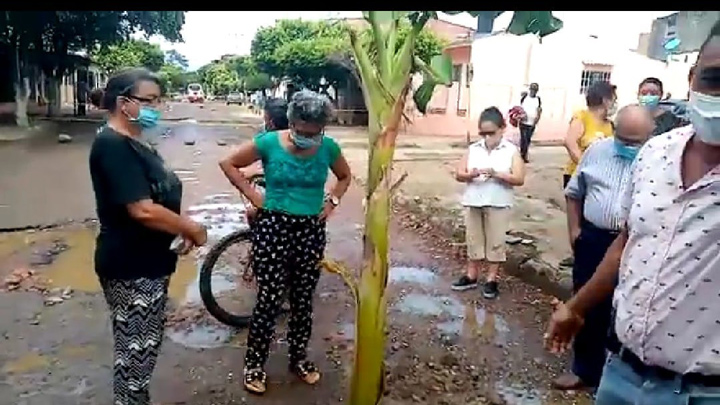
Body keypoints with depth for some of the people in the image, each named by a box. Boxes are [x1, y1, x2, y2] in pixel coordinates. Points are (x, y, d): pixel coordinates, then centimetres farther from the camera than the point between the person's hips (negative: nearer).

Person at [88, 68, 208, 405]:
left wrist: (182, 230, 5)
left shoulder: (132, 144, 12)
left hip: (146, 263, 10)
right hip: (130, 268, -10)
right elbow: (143, 210, -27)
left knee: (143, 346, 20)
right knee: (136, 349, 4)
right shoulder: (113, 146, -20)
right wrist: (192, 229, -15)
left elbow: (157, 200, 19)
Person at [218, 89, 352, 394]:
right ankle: (254, 363, 19)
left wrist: (332, 201, 0)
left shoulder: (329, 148, -4)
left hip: (311, 231, 3)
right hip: (273, 226, -3)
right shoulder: (269, 142, -10)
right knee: (270, 299, 1)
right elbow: (229, 164, 0)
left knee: (303, 298, 13)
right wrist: (251, 194, -7)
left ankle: (299, 357, 33)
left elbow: (345, 176, 15)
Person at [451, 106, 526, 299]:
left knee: (495, 241, 6)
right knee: (473, 239, 12)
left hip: (498, 204, -3)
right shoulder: (473, 149, 3)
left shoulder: (511, 151, -4)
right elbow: (458, 174, 2)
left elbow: (519, 179, -12)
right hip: (473, 202, 3)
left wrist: (496, 174, -25)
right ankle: (471, 276, 25)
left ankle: (491, 279, 18)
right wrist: (470, 175, -20)